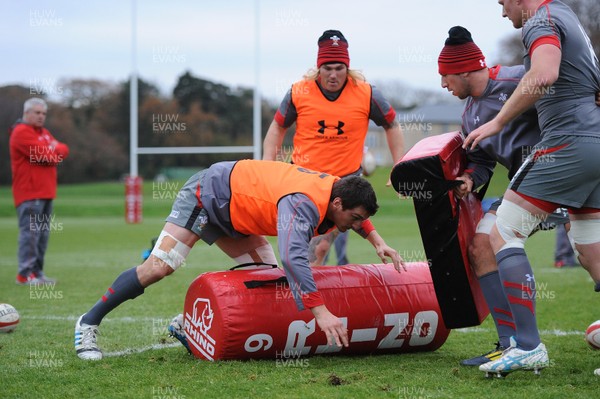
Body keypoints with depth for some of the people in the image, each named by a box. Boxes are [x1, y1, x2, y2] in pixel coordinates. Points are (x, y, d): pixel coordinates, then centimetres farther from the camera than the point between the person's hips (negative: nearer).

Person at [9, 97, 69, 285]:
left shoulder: (44, 133, 22)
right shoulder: (21, 133, -8)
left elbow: (64, 151, 11)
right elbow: (44, 155, -17)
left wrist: (54, 151, -8)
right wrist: (55, 153, 1)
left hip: (46, 192, 9)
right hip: (29, 193, -9)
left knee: (43, 234, 8)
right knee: (30, 232, -13)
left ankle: (37, 271, 12)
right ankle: (25, 274, -13)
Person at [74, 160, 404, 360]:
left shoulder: (337, 190, -9)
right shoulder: (304, 205, -37)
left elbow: (357, 212, 18)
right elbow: (293, 258, -53)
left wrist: (377, 242, 4)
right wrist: (321, 312, -56)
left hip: (232, 213, 9)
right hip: (207, 191, -9)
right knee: (160, 267, -16)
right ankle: (89, 322, -1)